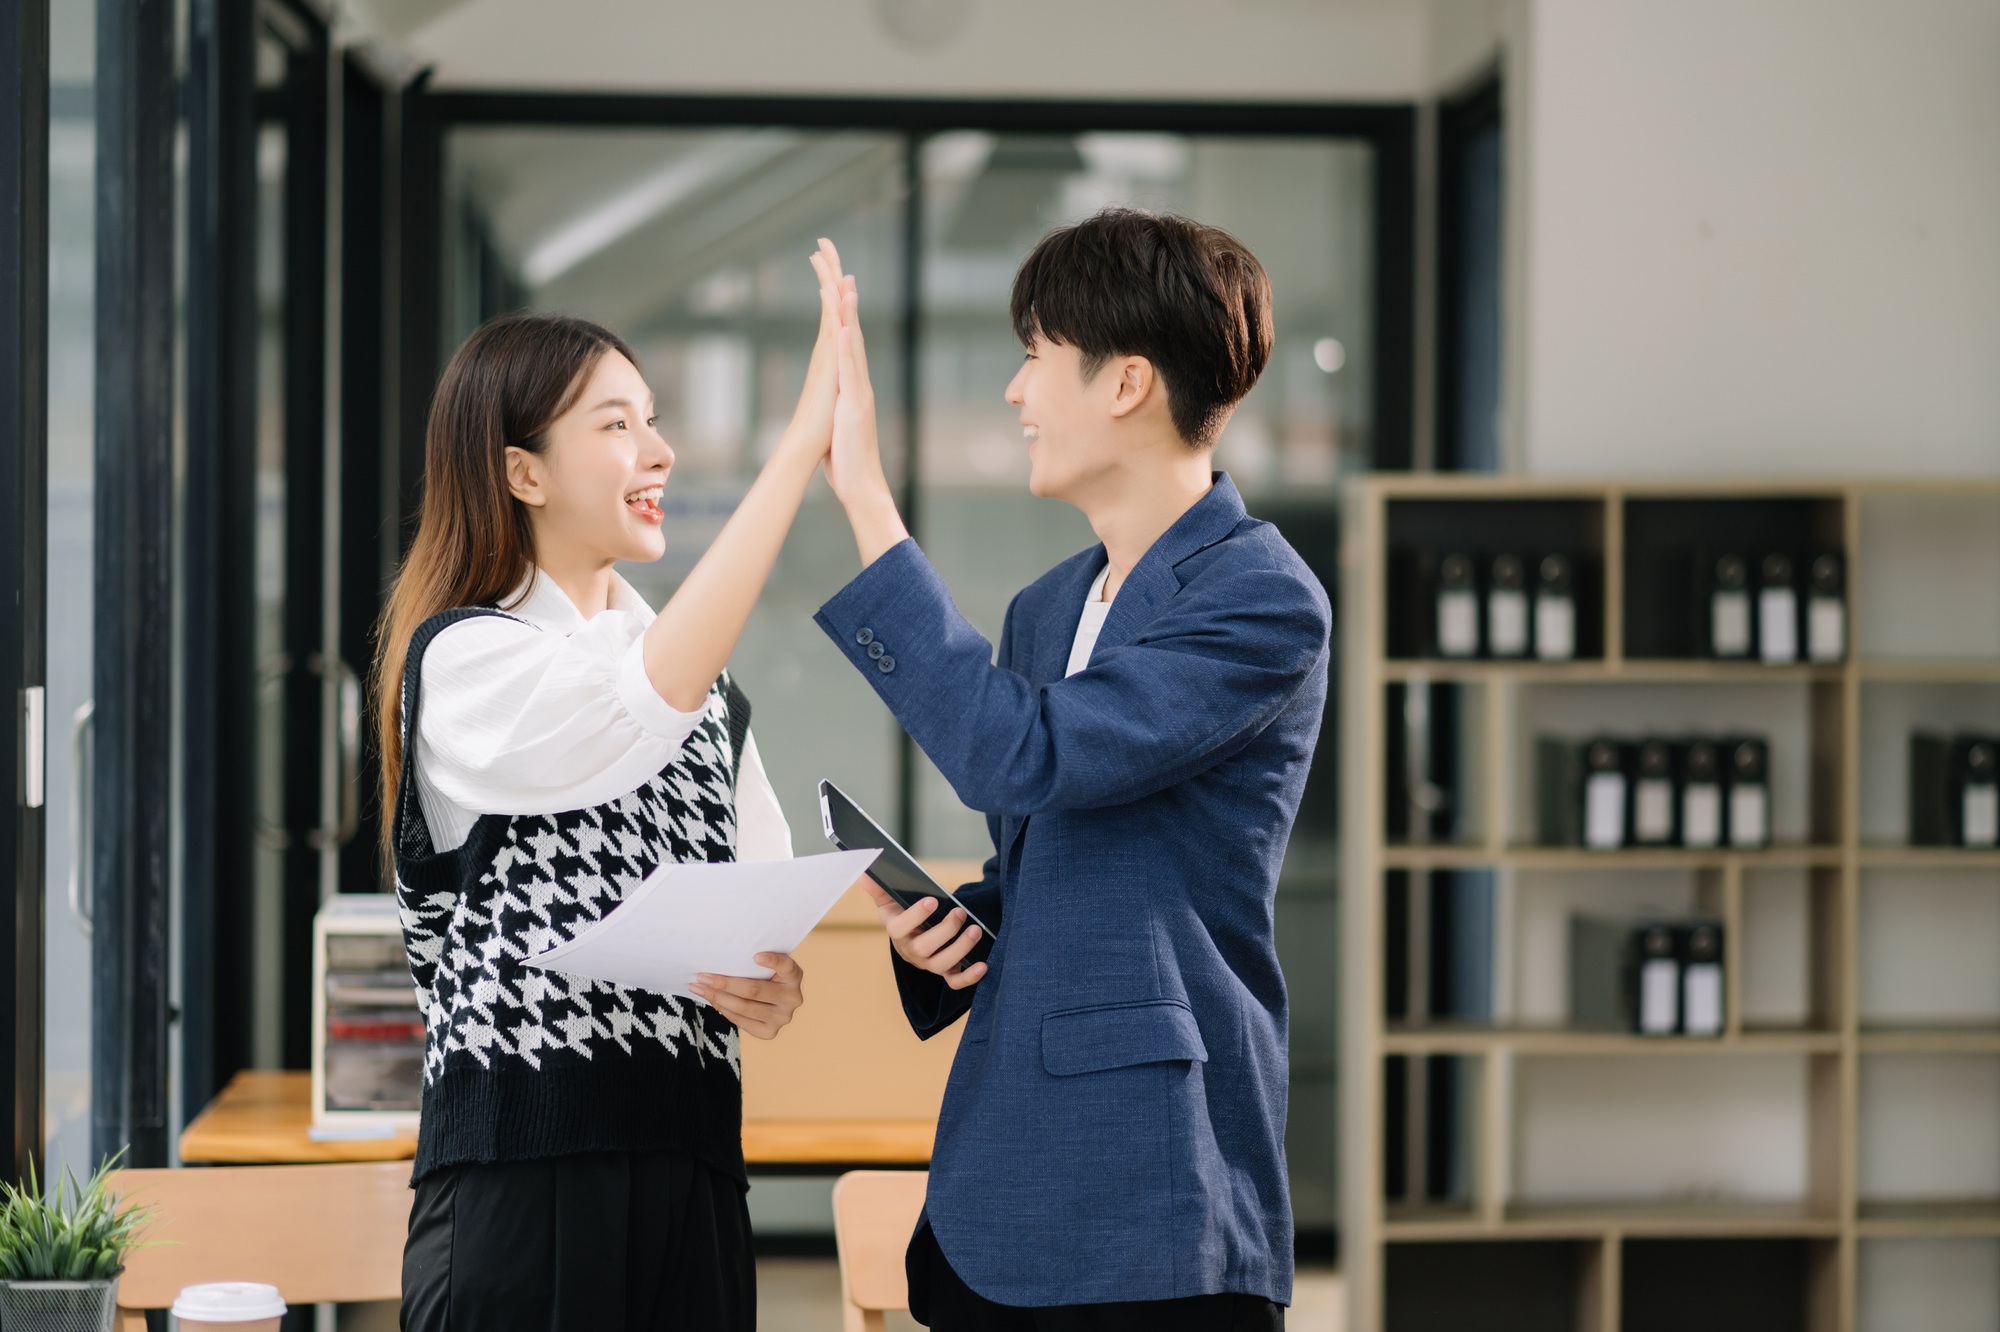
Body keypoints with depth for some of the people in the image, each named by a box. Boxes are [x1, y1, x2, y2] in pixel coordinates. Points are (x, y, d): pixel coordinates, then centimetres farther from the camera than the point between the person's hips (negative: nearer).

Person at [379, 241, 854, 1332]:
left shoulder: (706, 682, 17)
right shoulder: (465, 659, -6)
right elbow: (652, 696, -25)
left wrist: (772, 985, -7)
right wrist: (806, 441, -26)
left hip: (688, 1164, 6)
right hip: (524, 1173, -6)